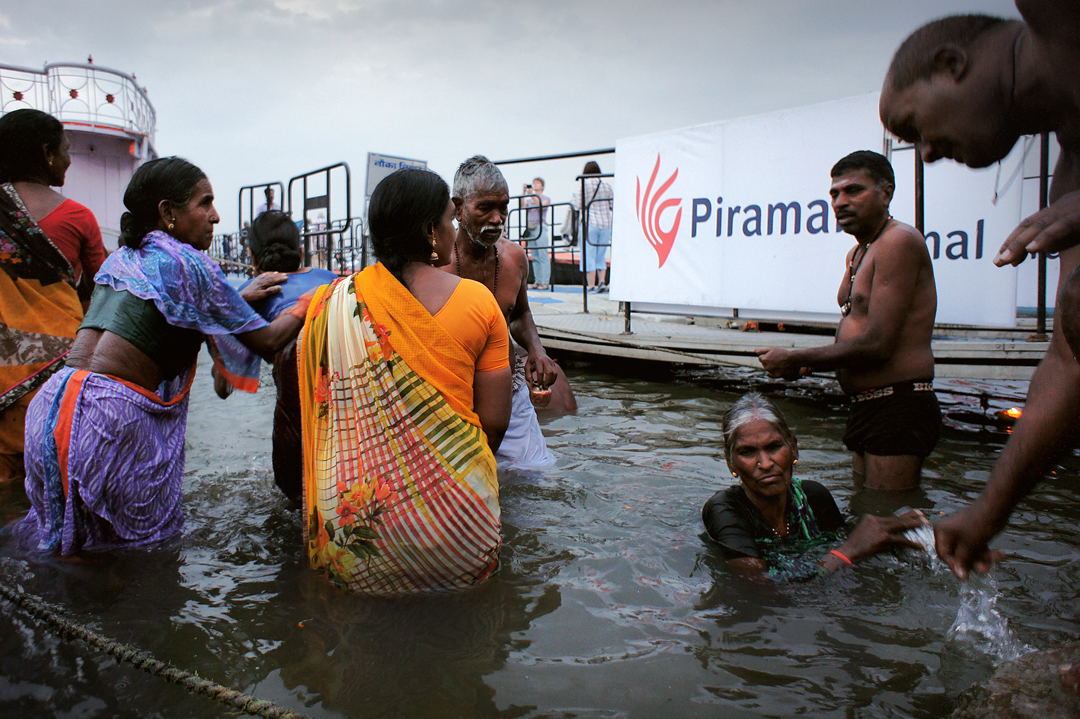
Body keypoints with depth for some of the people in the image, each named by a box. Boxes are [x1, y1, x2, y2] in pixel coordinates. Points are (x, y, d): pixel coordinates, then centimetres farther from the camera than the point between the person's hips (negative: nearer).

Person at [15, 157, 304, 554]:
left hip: (51, 402, 8)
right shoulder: (188, 263, -5)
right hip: (114, 415, -8)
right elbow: (266, 341, -2)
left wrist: (244, 298, 29)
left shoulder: (118, 259, 17)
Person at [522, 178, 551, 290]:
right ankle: (537, 281, 8)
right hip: (530, 228, 5)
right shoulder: (529, 199, 21)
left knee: (543, 255, -9)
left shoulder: (546, 198, 8)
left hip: (540, 227, -5)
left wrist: (532, 195, -15)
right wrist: (524, 193, -6)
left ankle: (545, 282, -11)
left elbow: (541, 206, -11)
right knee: (534, 257, 5)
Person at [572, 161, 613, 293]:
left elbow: (577, 206, -7)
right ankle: (602, 281, 7)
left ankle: (591, 285, 1)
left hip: (589, 222, -4)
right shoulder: (606, 185, 7)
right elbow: (613, 205, 9)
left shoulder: (583, 184, -5)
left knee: (589, 255, 2)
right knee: (601, 255, 15)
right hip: (606, 223, 4)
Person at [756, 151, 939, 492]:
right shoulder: (857, 253, 17)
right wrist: (808, 364, 1)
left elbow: (877, 345, -22)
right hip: (867, 408, 10)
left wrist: (795, 359, -13)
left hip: (898, 409, -10)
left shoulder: (899, 240, -15)